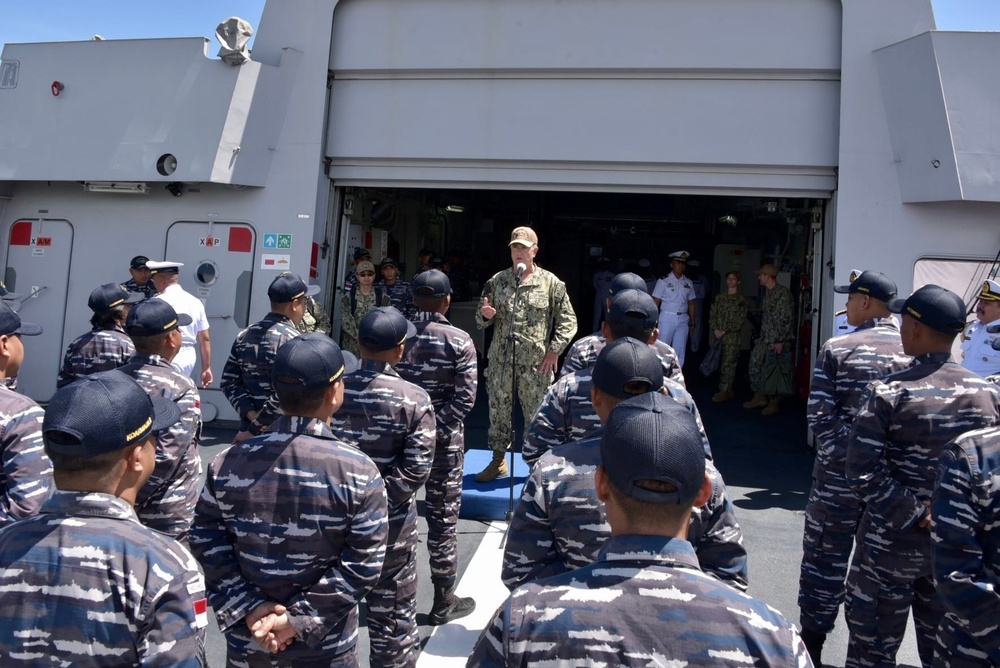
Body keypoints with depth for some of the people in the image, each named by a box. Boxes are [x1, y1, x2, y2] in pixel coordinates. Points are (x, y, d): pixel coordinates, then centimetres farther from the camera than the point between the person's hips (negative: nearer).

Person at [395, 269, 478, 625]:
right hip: (443, 440, -3)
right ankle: (443, 602, 19)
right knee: (443, 518, 8)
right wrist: (438, 430, -12)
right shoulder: (459, 341, -8)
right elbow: (464, 396, -15)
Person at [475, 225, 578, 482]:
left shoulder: (551, 283, -2)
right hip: (501, 362, 3)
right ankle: (498, 461, 28)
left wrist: (554, 351, -7)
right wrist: (485, 315, -12)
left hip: (536, 364, -3)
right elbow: (480, 319, 12)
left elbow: (568, 321, 1)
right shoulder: (497, 281, 5)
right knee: (498, 411, 11)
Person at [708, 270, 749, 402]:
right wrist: (715, 329, -6)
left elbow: (740, 320, -6)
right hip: (718, 336, 4)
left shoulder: (741, 300, 0)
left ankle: (725, 391, -3)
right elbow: (712, 314, 9)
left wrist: (725, 331, -12)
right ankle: (727, 390, 16)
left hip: (732, 337, -4)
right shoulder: (719, 297, 13)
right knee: (720, 363, 6)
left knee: (728, 364, -6)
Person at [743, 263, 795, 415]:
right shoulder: (768, 293, 14)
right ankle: (760, 397, 20)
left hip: (777, 339, -9)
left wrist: (780, 341, -20)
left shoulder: (782, 293, -14)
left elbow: (786, 318, -18)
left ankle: (774, 403, 8)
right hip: (765, 337, 9)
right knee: (755, 364, 9)